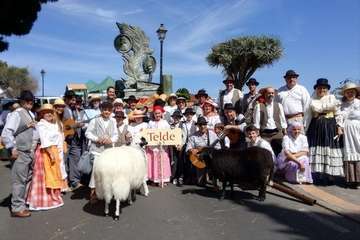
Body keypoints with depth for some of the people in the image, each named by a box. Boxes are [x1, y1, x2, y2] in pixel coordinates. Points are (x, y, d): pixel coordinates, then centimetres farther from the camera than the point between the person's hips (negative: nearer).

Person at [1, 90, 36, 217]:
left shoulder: (31, 114, 11)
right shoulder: (17, 114, -13)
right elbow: (6, 133, -18)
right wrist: (12, 148, -17)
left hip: (30, 152, 8)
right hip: (21, 153, -8)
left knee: (28, 178, 16)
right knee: (19, 180, -1)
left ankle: (25, 201, 30)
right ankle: (17, 208, 8)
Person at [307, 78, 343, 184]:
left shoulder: (332, 98, 11)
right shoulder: (313, 100, 11)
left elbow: (337, 114, 8)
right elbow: (316, 108, -9)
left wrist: (339, 127, 1)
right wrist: (329, 106, -9)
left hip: (330, 127, 0)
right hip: (316, 127, 0)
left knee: (329, 149, -4)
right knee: (317, 149, -4)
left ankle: (329, 176, 0)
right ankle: (318, 176, 1)